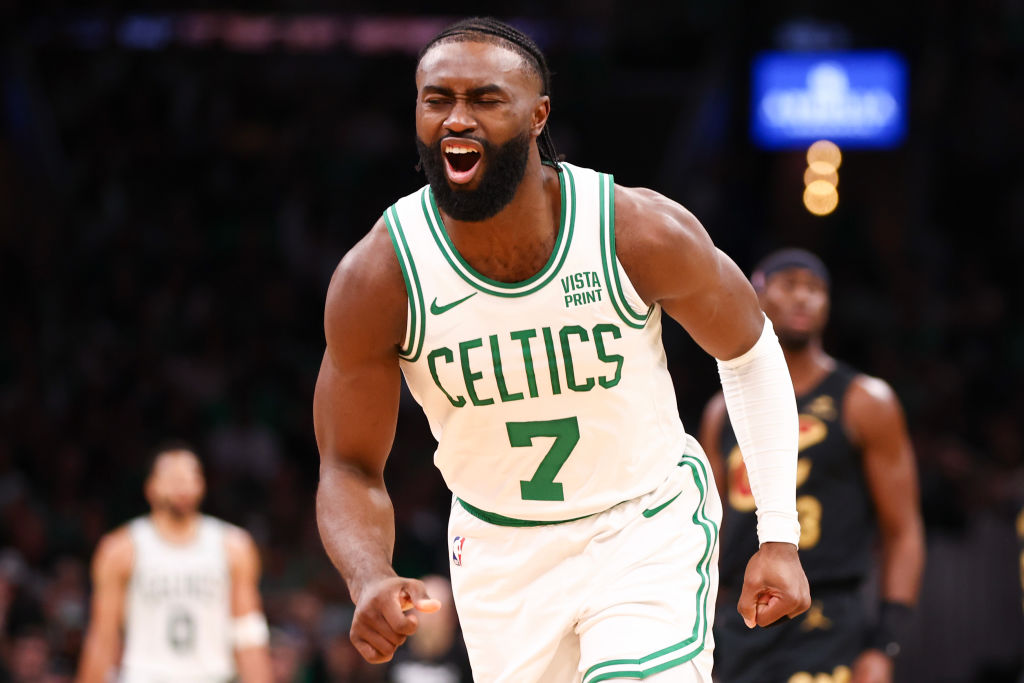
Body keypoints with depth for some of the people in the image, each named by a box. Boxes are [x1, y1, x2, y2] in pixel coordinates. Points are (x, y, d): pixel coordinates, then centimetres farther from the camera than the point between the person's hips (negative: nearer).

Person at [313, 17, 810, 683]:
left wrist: (779, 536, -4)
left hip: (650, 527, -2)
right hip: (499, 547, 2)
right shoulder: (377, 277, -19)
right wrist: (370, 581, -30)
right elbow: (350, 469, -9)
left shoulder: (642, 232, -21)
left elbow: (751, 353, -1)